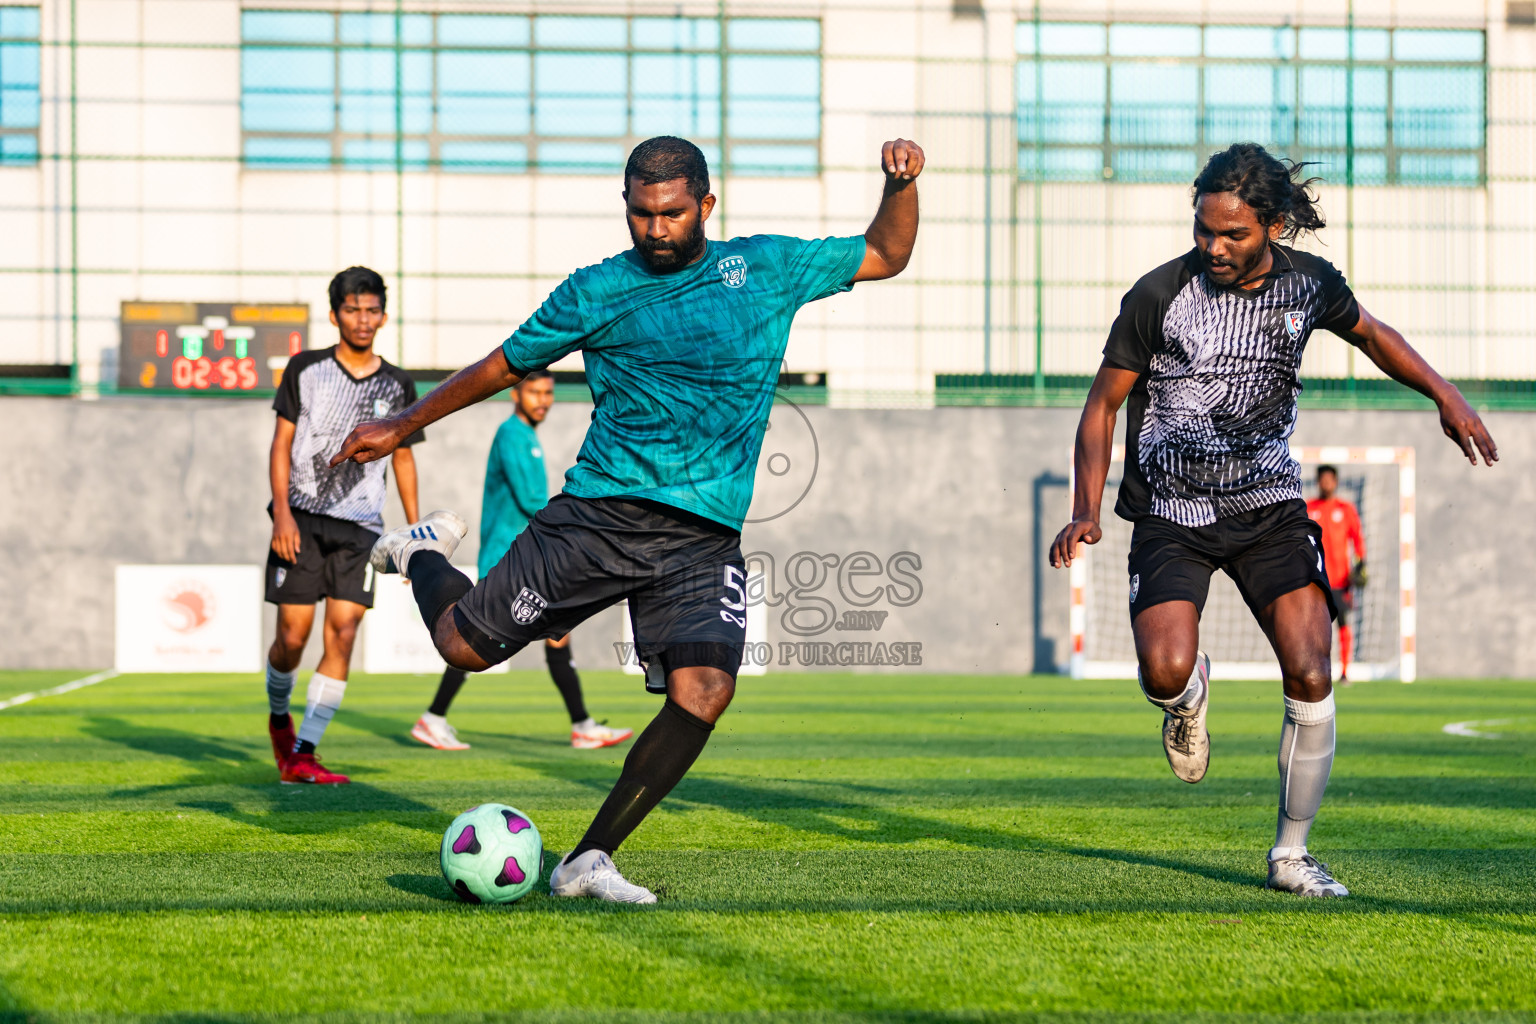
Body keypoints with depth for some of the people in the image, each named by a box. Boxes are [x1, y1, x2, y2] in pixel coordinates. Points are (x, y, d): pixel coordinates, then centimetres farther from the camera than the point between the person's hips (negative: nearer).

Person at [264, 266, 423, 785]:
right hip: (301, 517, -2)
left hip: (360, 527, 2)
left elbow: (403, 457, 18)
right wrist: (282, 511, -10)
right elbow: (282, 442, 2)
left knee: (343, 630, -12)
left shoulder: (397, 385, 10)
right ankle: (279, 717, 27)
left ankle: (302, 755, -10)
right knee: (293, 635, -5)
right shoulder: (305, 369, 4)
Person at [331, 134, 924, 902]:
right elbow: (503, 367, 17)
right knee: (465, 645, -4)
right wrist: (402, 426, 22)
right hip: (602, 513, -1)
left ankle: (588, 861, -10)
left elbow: (886, 256, 20)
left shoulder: (767, 269, 9)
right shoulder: (596, 293, 6)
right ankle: (421, 555, 33)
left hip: (706, 539, 1)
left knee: (703, 692, -22)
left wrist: (900, 186, 0)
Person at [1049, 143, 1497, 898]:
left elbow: (1369, 333, 19)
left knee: (1310, 677, -13)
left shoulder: (1309, 282, -4)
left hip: (1270, 504, 2)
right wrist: (1085, 512, -16)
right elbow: (1103, 405, -6)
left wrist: (1444, 395, 9)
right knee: (1164, 673, -24)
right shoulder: (1160, 295, -14)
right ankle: (1190, 694, 18)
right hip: (1171, 511, -2)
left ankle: (1291, 855, 5)